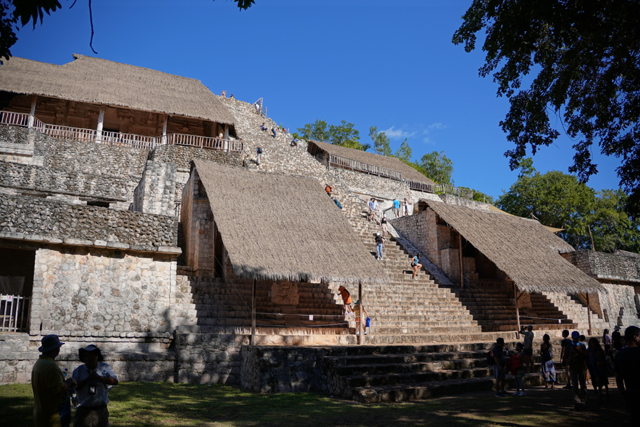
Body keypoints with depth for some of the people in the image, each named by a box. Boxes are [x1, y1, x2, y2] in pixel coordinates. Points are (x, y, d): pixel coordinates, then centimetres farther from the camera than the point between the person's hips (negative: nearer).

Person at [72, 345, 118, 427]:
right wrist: (88, 379, -17)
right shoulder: (78, 370, 2)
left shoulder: (105, 368, 1)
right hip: (83, 410, 0)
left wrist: (98, 377, -18)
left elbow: (115, 381, -10)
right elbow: (74, 387, -8)